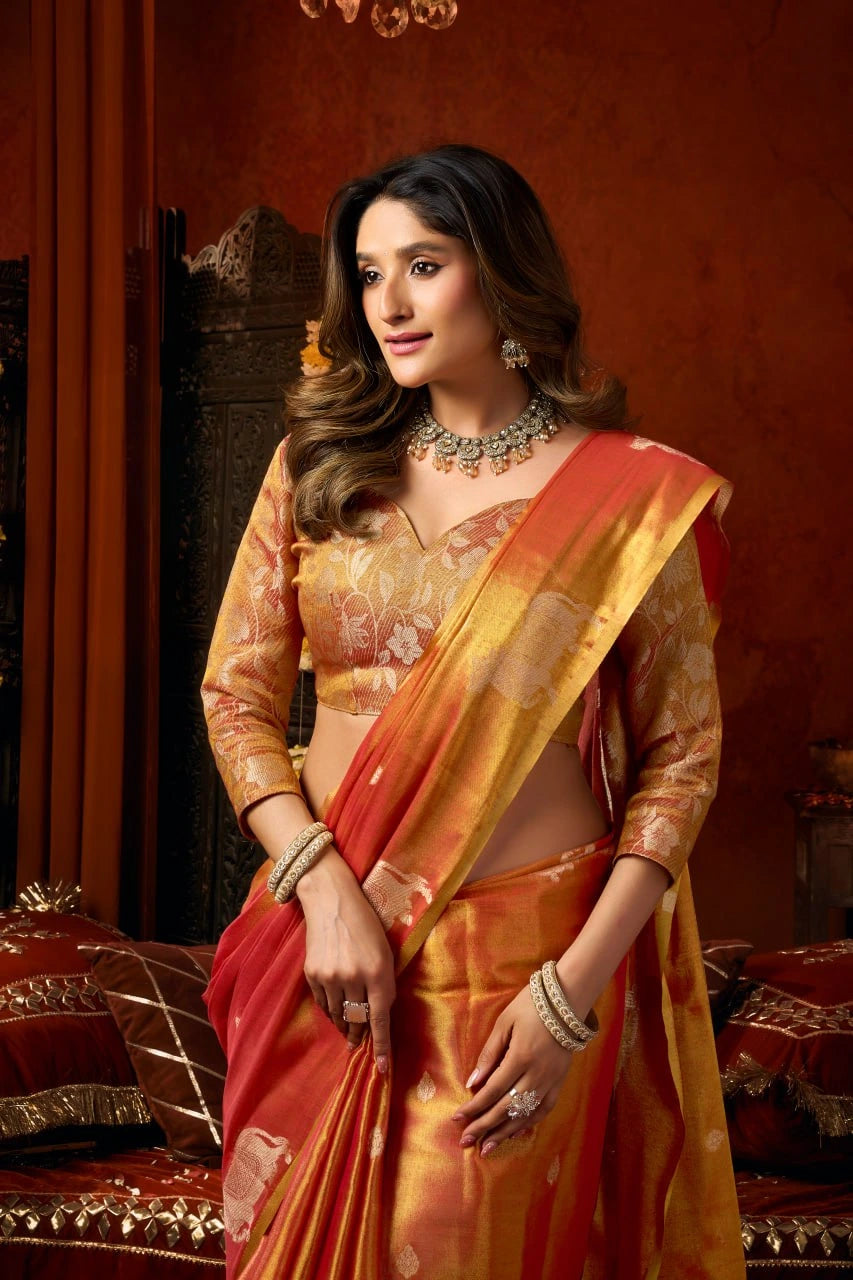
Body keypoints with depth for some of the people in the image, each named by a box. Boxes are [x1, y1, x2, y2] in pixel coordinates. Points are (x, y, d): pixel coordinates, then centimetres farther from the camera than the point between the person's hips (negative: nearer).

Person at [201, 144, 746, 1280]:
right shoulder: (318, 464, 5)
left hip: (525, 960, -3)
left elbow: (683, 755, -4)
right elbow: (235, 697, 4)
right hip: (329, 943, 3)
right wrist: (327, 890, -11)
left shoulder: (633, 495, -5)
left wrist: (577, 985, -12)